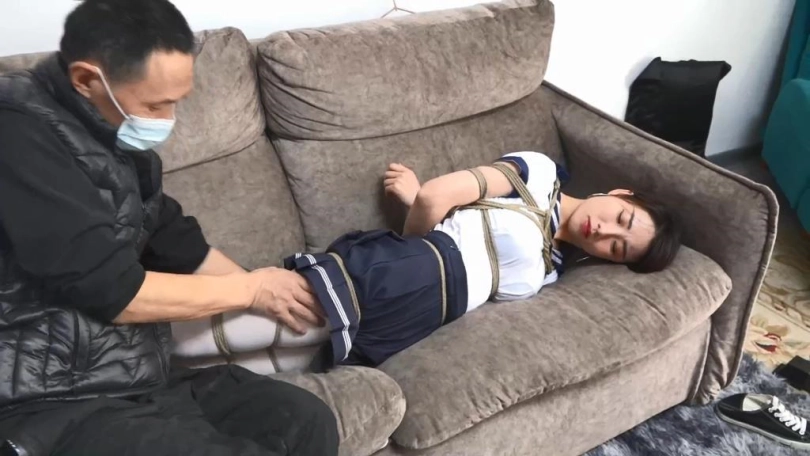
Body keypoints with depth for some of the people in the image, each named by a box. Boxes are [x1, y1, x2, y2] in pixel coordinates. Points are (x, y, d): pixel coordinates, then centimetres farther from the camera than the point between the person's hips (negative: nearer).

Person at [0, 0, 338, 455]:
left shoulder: (118, 140, 9)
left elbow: (182, 246, 18)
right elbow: (110, 291, -22)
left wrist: (276, 297, 10)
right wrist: (251, 289, -10)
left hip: (138, 377, 8)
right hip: (53, 406, -8)